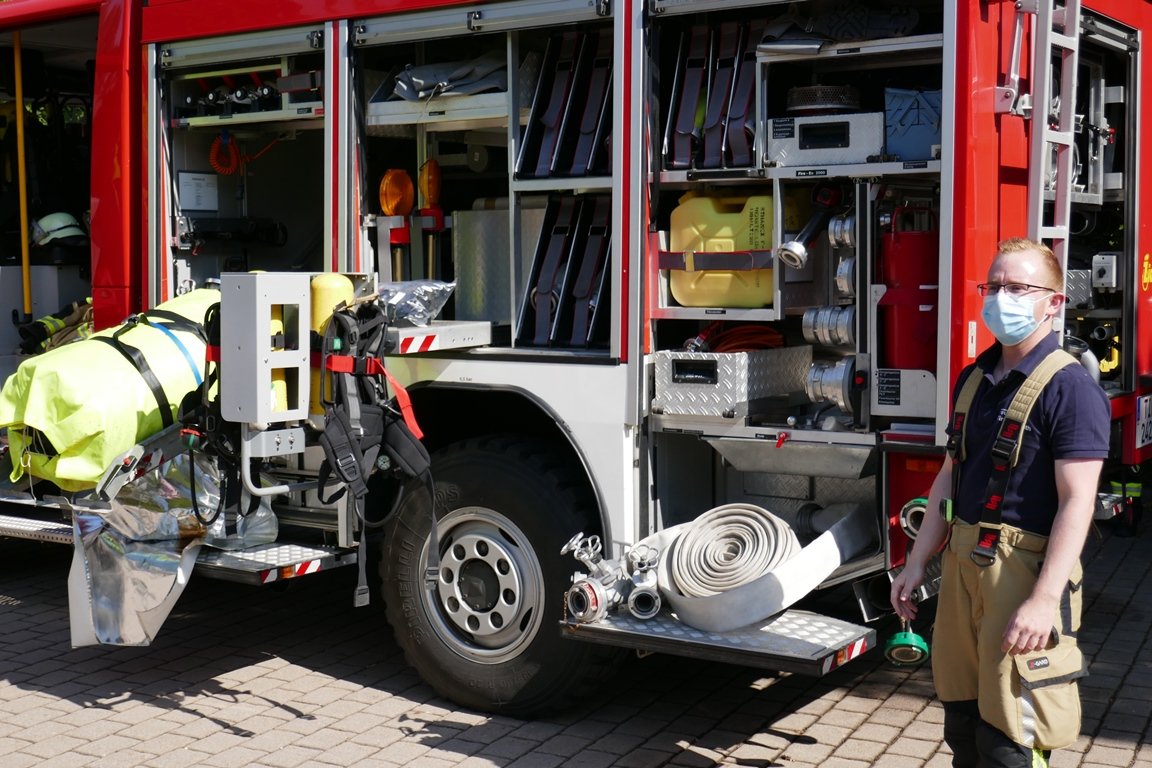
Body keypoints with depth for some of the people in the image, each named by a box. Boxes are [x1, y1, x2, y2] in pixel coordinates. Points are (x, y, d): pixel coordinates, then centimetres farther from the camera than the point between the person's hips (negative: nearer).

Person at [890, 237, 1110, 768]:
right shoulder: (974, 378, 12)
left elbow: (1077, 502, -18)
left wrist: (1045, 600, -24)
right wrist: (917, 563, 15)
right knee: (962, 724, 16)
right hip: (962, 565, 7)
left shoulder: (1069, 387, -12)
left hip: (1022, 570, -7)